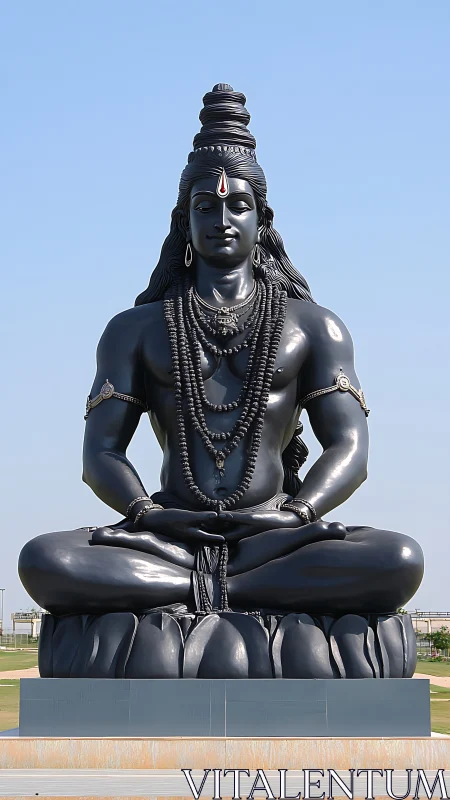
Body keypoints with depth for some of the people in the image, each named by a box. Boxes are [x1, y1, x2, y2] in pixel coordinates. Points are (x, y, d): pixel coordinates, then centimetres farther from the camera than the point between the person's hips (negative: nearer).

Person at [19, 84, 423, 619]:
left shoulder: (313, 326, 17)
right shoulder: (136, 329, 18)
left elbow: (348, 448, 7)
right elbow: (102, 452, 9)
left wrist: (296, 514, -14)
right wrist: (146, 513, -14)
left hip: (271, 540, 0)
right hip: (169, 541, 0)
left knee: (399, 560, -32)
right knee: (44, 561, -31)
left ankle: (197, 591, -24)